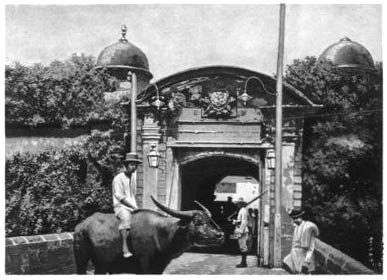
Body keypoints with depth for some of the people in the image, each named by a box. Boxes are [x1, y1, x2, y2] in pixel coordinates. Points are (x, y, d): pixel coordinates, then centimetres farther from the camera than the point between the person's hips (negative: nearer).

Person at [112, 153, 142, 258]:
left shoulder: (131, 179, 20)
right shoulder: (118, 178, -4)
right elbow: (120, 196, -11)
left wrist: (136, 207, 9)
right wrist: (133, 206, -13)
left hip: (131, 207, 8)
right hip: (120, 206, -8)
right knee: (126, 217, -37)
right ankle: (124, 247, -40)